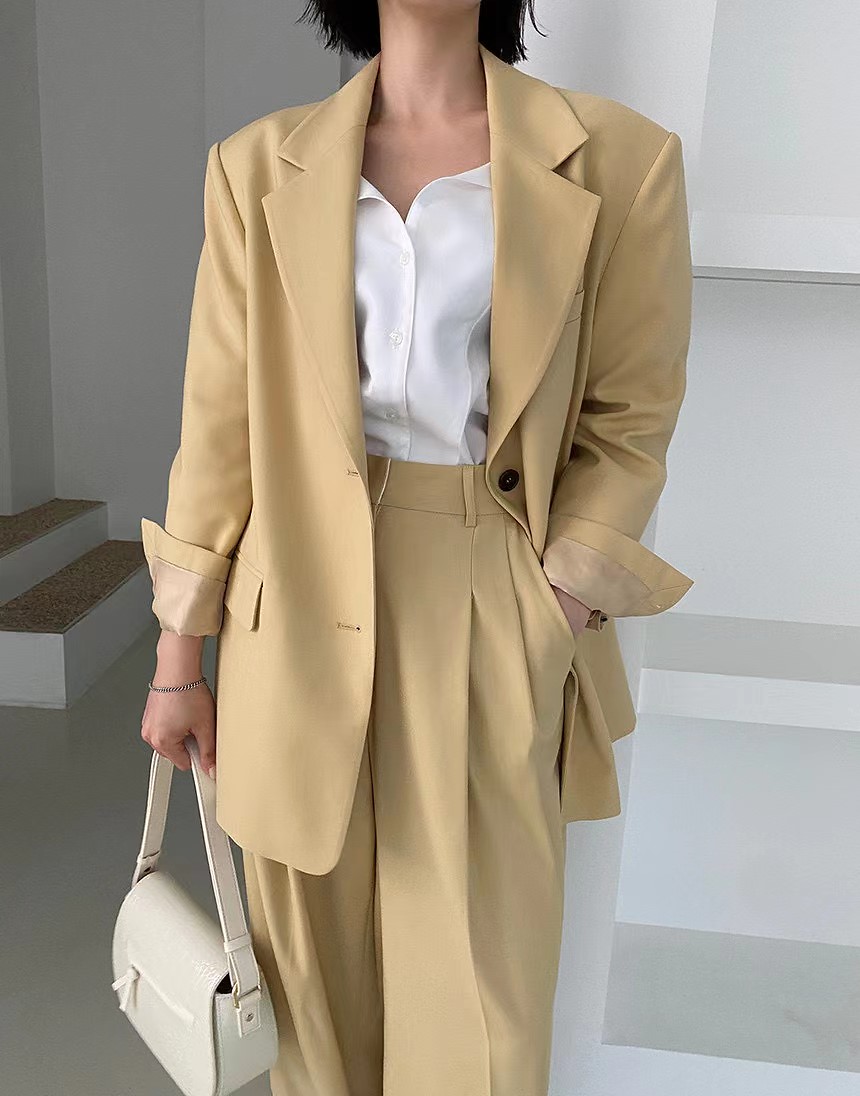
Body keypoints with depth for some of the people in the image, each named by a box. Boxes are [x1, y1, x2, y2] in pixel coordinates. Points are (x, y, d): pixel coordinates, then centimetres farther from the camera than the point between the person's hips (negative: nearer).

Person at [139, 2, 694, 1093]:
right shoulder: (260, 165, 5)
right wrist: (178, 657, 5)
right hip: (302, 618, 2)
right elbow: (220, 419, 4)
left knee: (480, 984, 10)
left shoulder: (617, 159, 1)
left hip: (494, 624, -1)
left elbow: (627, 421, 2)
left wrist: (553, 625, -8)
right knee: (313, 959, 16)